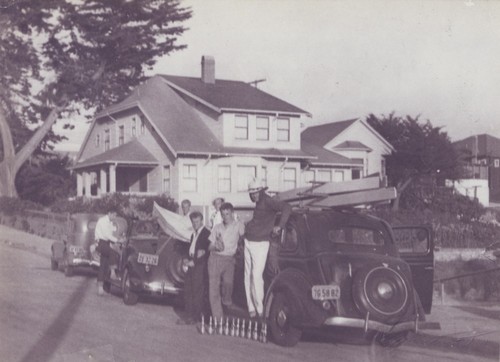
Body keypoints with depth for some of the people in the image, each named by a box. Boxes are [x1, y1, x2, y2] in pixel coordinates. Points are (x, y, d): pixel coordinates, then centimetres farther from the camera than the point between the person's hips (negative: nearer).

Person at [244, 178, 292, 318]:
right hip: (248, 242, 9)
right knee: (248, 276, 7)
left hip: (260, 244, -9)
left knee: (256, 275, -13)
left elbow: (287, 208, -25)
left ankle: (260, 310, -8)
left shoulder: (267, 201, -12)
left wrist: (279, 226, -25)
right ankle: (251, 308, 11)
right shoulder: (258, 203, 14)